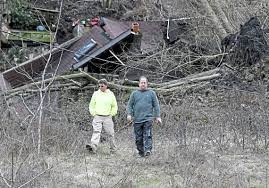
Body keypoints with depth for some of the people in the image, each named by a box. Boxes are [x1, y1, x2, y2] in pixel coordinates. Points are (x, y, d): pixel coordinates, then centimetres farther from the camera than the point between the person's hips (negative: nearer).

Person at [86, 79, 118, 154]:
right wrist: (93, 113, 3)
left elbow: (114, 106, 14)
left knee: (110, 133, 5)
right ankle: (93, 146, -30)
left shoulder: (111, 94, 5)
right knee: (96, 132, -16)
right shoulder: (96, 94, 7)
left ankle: (113, 148, 19)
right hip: (97, 117, 0)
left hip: (107, 118, 0)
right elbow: (91, 105, 13)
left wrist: (111, 114, 5)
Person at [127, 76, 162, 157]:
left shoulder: (151, 93, 10)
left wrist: (157, 116, 2)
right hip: (137, 120, 2)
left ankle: (148, 150, -21)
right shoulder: (134, 93, 12)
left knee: (148, 135, -15)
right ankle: (141, 152, 13)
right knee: (138, 138, 4)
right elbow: (130, 105, 11)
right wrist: (129, 114, -4)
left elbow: (156, 105, 10)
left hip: (148, 119, -2)